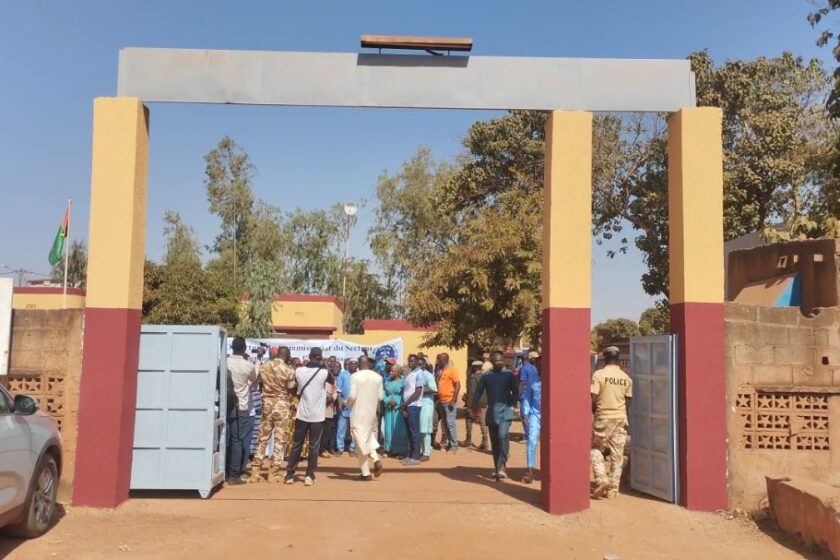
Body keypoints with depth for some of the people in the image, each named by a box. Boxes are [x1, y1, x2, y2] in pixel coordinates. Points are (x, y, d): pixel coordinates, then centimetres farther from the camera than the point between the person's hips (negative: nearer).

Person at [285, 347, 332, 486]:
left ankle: (289, 475, 14)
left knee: (296, 445, 12)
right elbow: (332, 380, 13)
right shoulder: (324, 372, -9)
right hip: (317, 415, -2)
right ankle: (309, 476, 4)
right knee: (314, 446, 6)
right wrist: (323, 365, 15)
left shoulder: (299, 371, -4)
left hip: (302, 414, 2)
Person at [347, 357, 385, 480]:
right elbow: (380, 397, 4)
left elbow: (352, 396, -14)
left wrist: (347, 403, 7)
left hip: (358, 413, -4)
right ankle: (376, 459, -6)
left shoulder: (355, 376, -9)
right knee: (370, 438, 19)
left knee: (361, 441, 2)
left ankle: (365, 472, 3)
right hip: (372, 412, 4)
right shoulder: (378, 377, 3)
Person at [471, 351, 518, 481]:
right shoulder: (486, 376, 5)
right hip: (491, 412, 3)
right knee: (494, 441, 9)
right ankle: (497, 467, 22)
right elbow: (478, 391, 5)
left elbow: (515, 391, 3)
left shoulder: (509, 374, 1)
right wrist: (474, 405, -7)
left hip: (505, 412, -3)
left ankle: (502, 466, -17)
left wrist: (511, 404, -6)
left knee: (503, 436, -22)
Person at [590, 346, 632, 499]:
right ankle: (613, 489, 10)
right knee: (617, 455, 8)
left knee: (596, 449, 12)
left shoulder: (599, 374, -9)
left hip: (603, 417, -4)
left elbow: (593, 398, -11)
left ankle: (601, 479, -5)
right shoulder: (626, 378, 4)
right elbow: (628, 401, 8)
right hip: (620, 418, 4)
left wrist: (592, 412, 5)